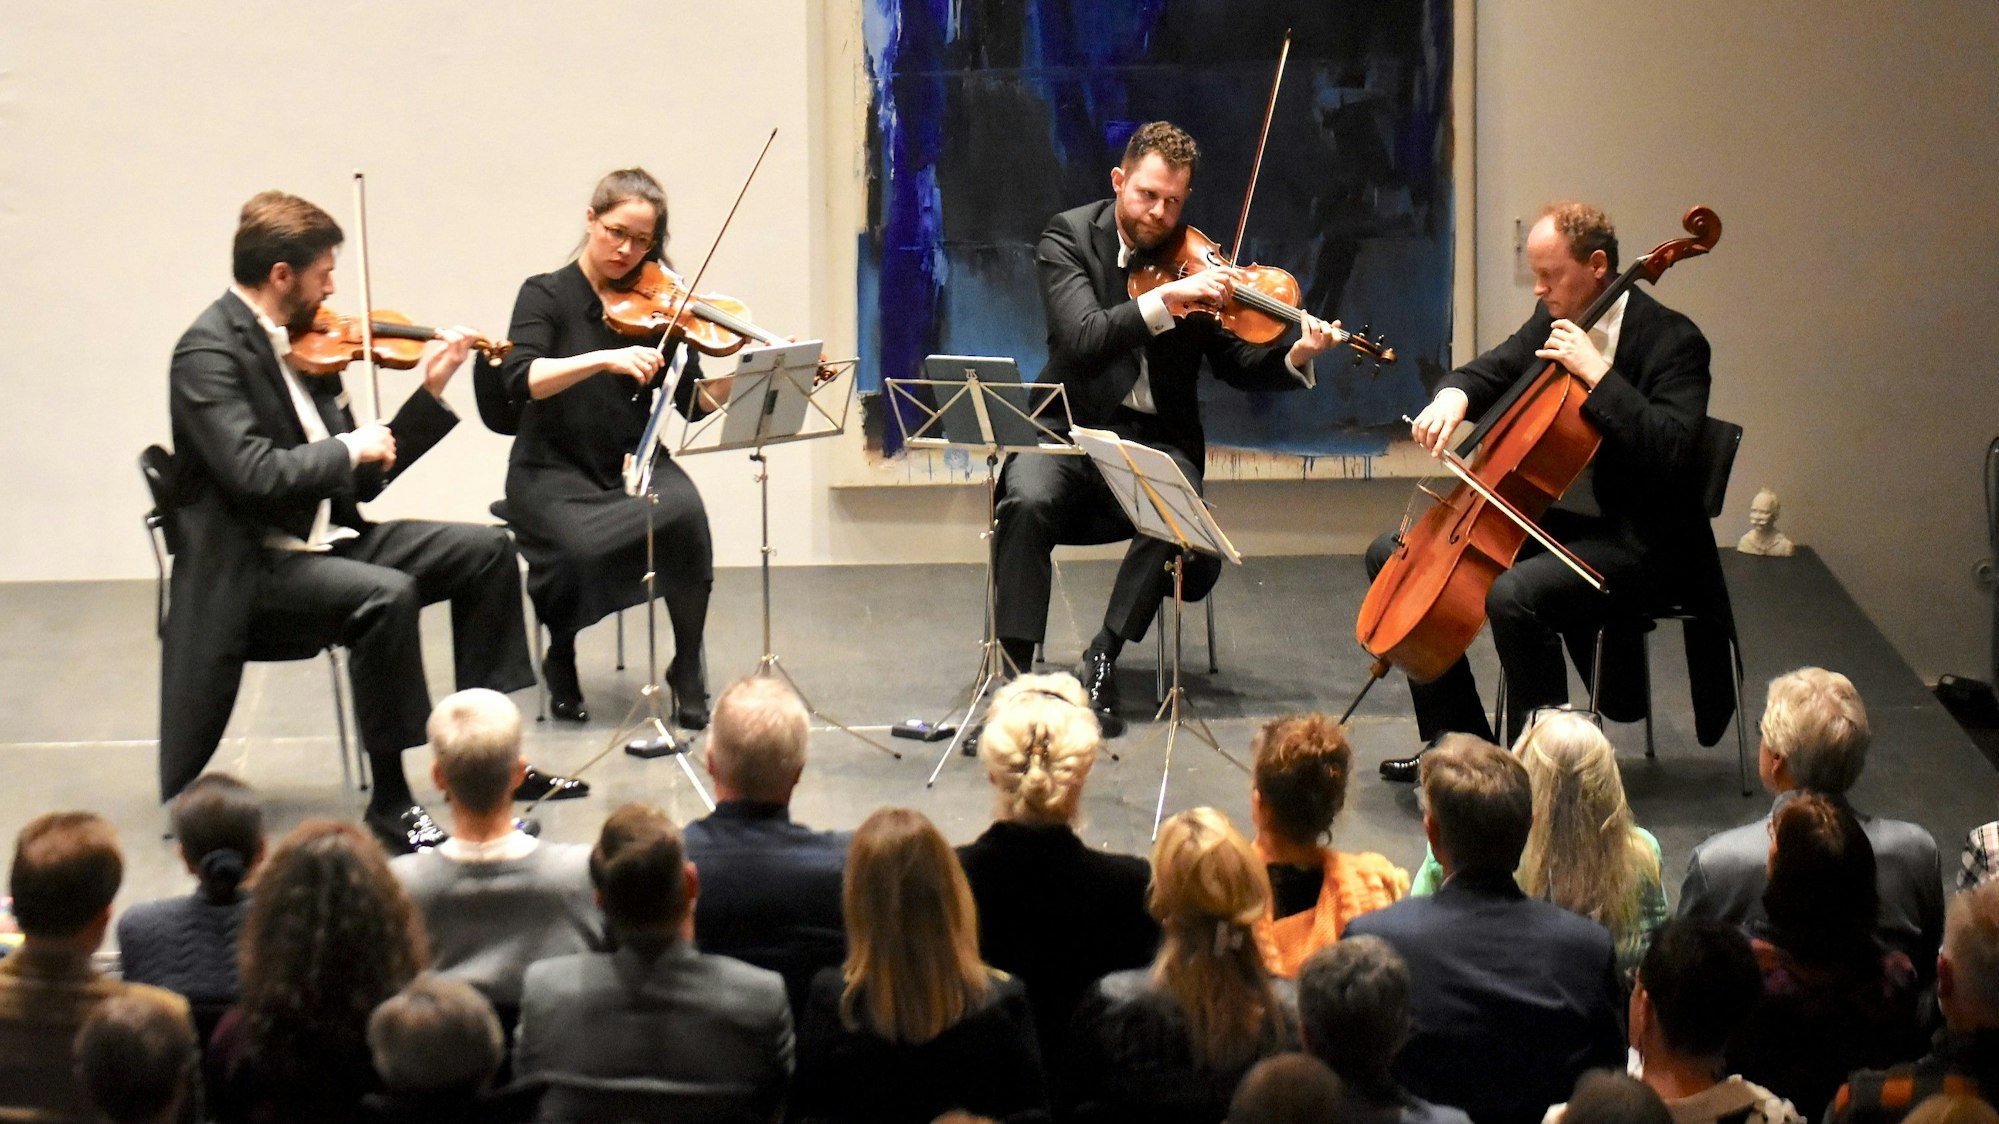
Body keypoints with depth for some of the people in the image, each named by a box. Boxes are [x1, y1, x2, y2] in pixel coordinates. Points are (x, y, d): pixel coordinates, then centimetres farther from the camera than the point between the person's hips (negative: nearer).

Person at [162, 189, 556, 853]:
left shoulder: (302, 344, 10)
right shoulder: (209, 352, -15)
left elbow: (363, 478, 13)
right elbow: (255, 475, -28)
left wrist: (431, 392, 7)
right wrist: (350, 449, -16)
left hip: (324, 539, 9)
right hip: (249, 565, -9)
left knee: (485, 550, 4)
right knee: (387, 593, -32)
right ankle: (391, 809, -24)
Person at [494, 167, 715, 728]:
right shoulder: (546, 296, -1)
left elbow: (694, 402, -1)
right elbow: (520, 380, -20)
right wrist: (605, 359, -33)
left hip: (635, 465, 2)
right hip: (555, 471, -2)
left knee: (685, 513, -31)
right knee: (579, 546, -33)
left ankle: (688, 670, -11)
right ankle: (561, 662, 1)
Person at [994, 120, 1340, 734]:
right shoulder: (1069, 236, -3)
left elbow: (1236, 364, 5)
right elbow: (1082, 339, -19)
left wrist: (1294, 356, -16)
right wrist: (1165, 300, -30)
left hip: (1156, 438, 1)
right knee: (1028, 500, -33)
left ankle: (1101, 662, -17)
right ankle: (1013, 671, -26)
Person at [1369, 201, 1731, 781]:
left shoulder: (1671, 340, -17)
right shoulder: (1553, 320, 6)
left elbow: (1671, 449, -29)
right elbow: (1493, 372, 18)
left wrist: (1596, 373, -31)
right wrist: (1454, 395, -7)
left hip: (1632, 538, -9)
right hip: (1549, 516, 9)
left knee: (1514, 593, -36)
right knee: (1392, 555, 6)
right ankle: (1460, 740, 11)